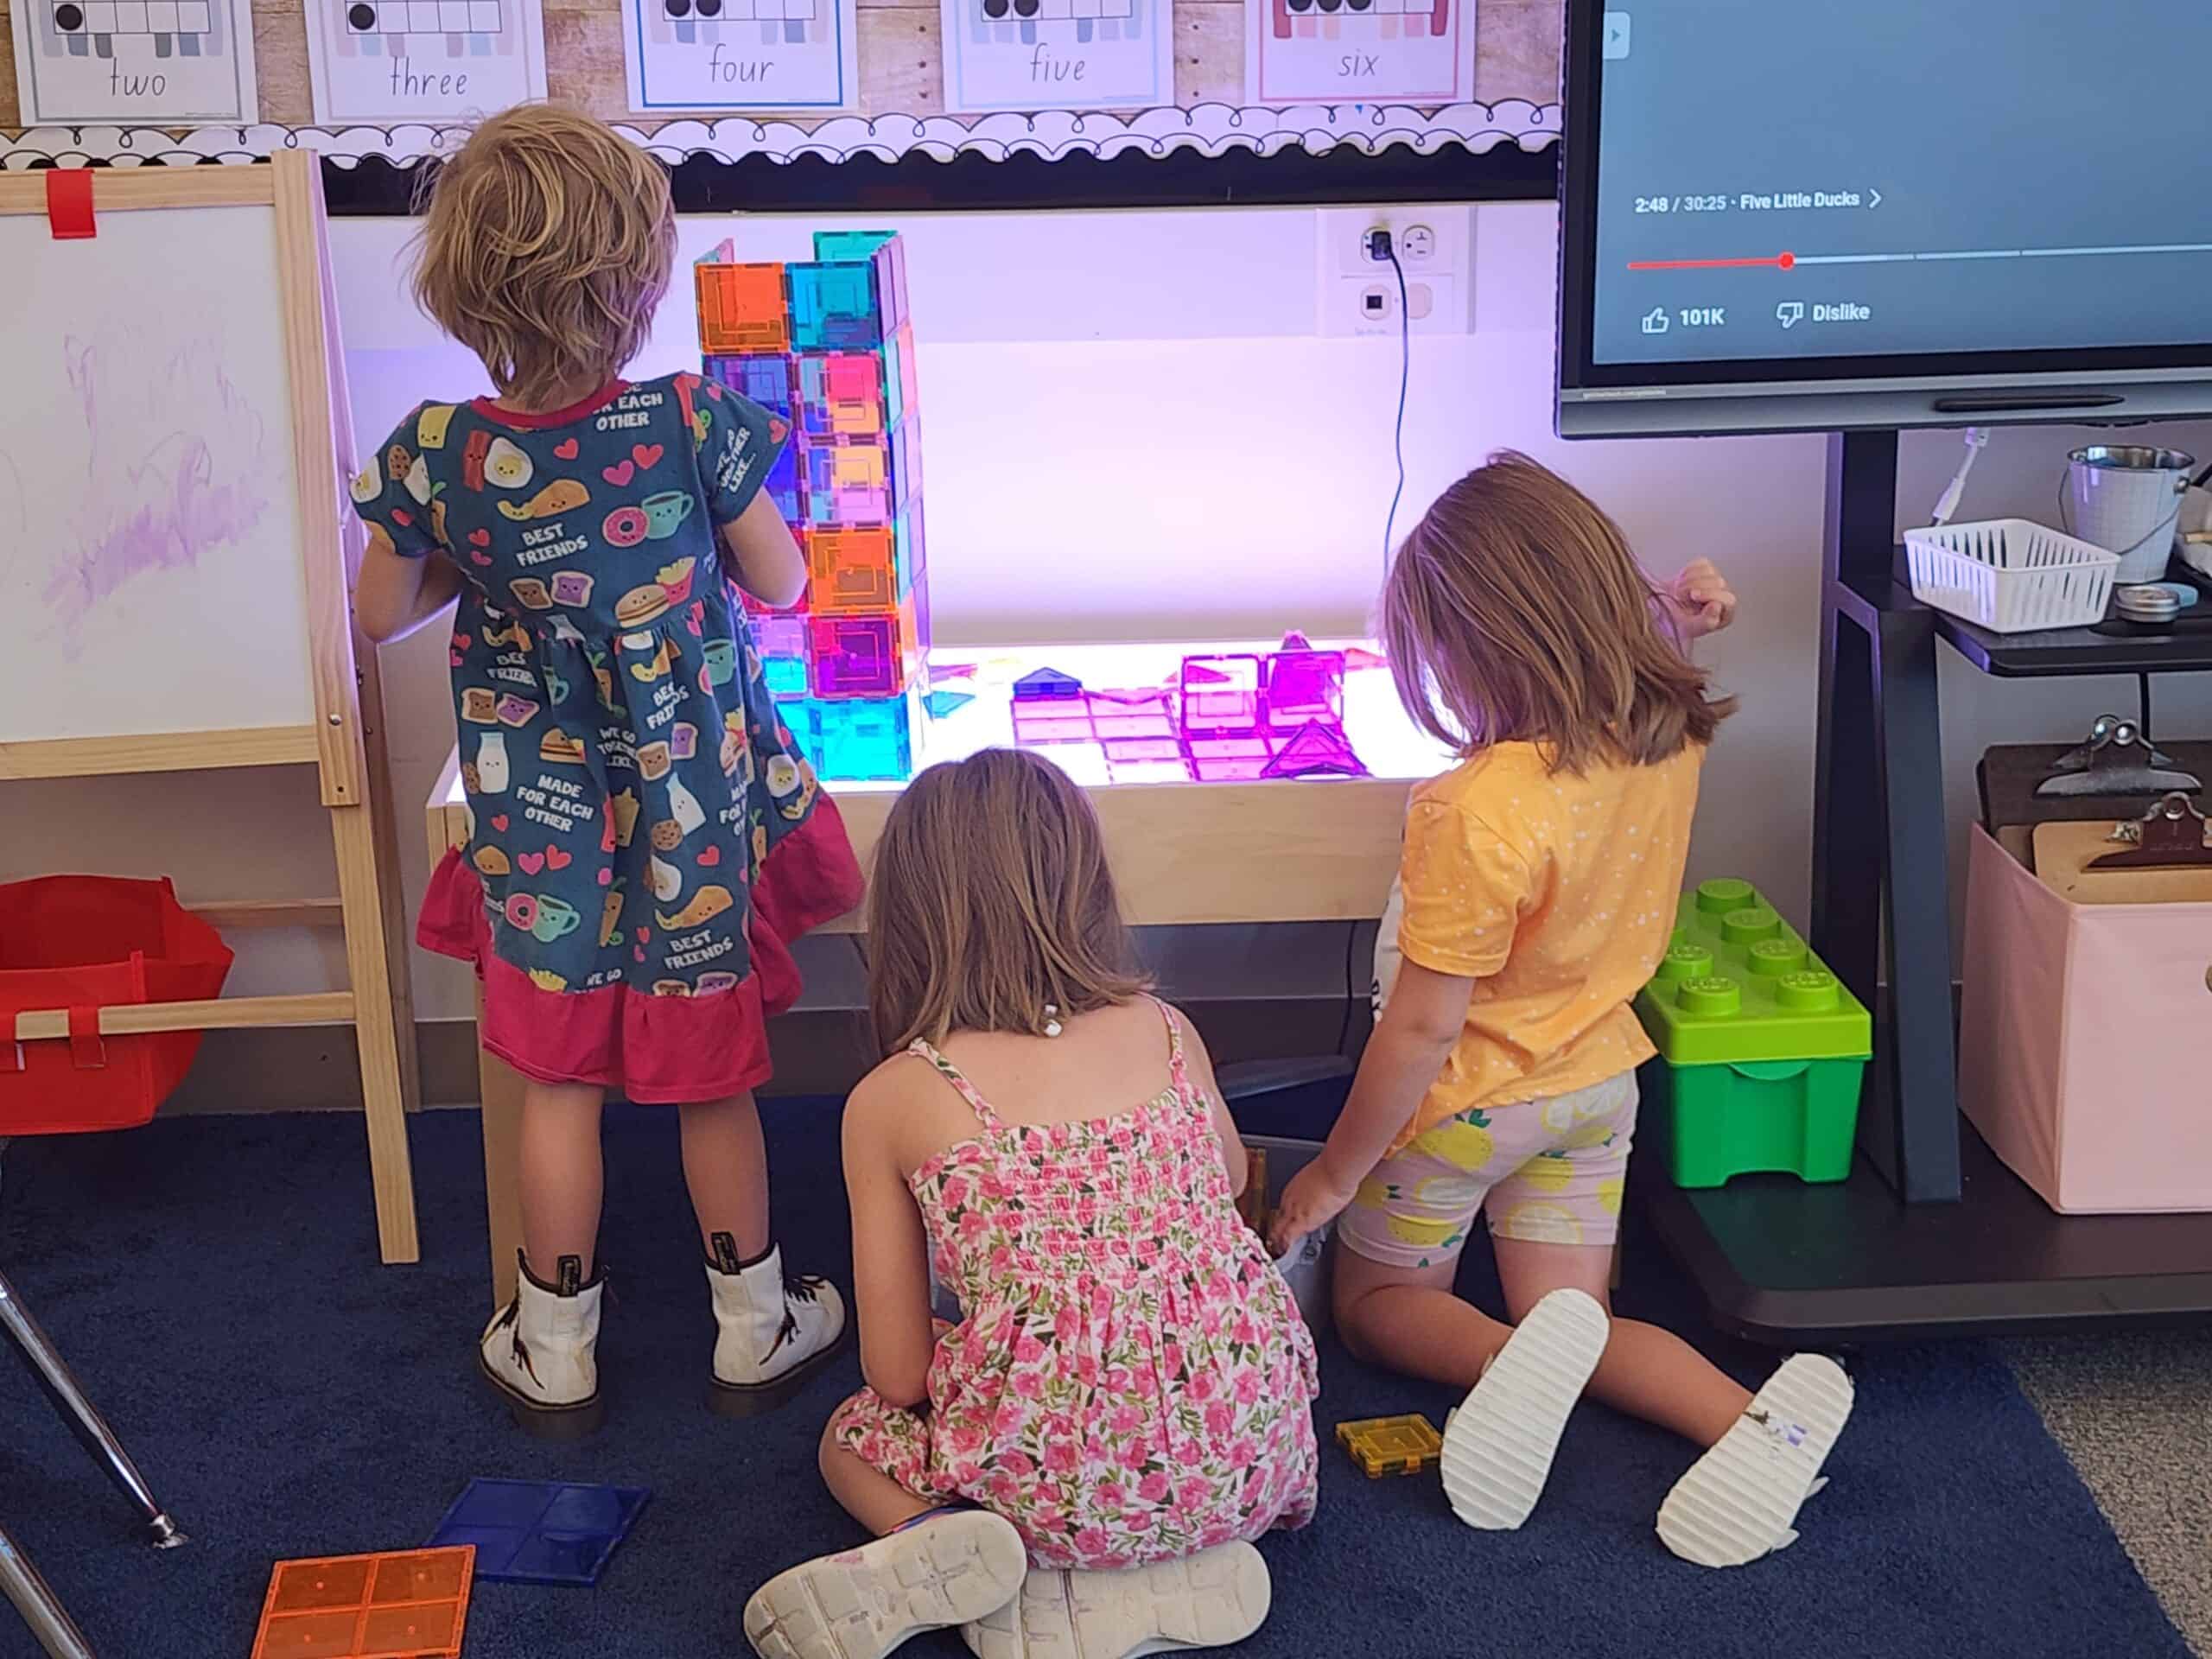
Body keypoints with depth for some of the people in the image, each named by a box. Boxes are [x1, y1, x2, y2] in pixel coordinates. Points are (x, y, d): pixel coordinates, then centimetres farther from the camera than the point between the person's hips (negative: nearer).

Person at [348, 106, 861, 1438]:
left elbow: (381, 614, 0)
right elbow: (781, 583, -5)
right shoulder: (695, 424, -19)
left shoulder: (438, 456, -16)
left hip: (542, 828, 0)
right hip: (697, 809, 0)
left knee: (559, 1088, 14)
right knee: (713, 1084, 15)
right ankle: (756, 1329, 32)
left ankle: (556, 1352, 29)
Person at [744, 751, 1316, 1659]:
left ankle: (941, 1543, -6)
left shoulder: (890, 1101, -3)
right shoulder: (1164, 1031, 5)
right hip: (1249, 1459, 2)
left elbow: (898, 1376, 1)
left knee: (851, 1438, 28)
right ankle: (1176, 1575, 6)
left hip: (1066, 1485, -2)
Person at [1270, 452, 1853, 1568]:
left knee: (1378, 1306, 16)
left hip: (1468, 1099, -6)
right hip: (1598, 1075, 6)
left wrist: (1334, 1172, -13)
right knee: (1578, 1321, 14)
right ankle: (1753, 1420, -16)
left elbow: (1423, 1027, -26)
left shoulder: (1482, 814, -35)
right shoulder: (1672, 733, -13)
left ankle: (1523, 1357, -18)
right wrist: (1676, 621, -6)